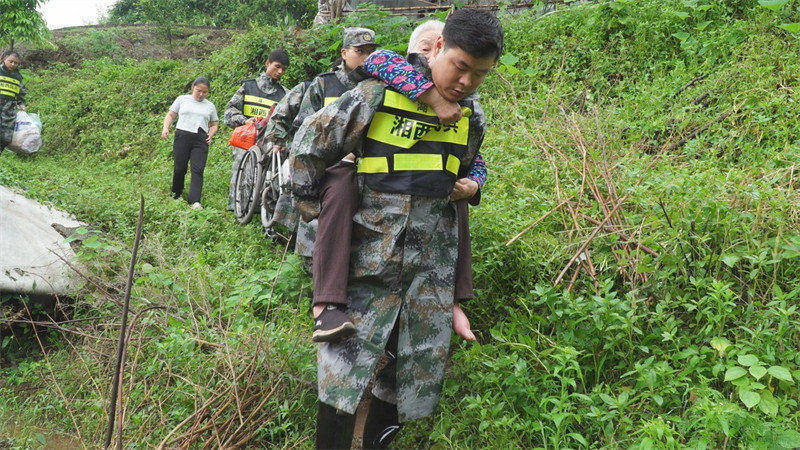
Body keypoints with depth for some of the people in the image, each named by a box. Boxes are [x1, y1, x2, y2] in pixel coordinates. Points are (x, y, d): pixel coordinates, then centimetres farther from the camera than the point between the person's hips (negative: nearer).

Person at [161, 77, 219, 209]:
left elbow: (214, 124, 25)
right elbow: (170, 115, 16)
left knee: (197, 170, -13)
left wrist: (211, 135, 4)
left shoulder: (210, 106, 19)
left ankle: (195, 201, -21)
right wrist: (165, 128, -1)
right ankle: (176, 195, 18)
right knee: (179, 168, -1)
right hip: (182, 136, 0)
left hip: (201, 140, 0)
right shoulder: (182, 99, 15)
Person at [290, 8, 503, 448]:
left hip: (432, 264, 5)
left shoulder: (472, 118, 6)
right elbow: (308, 145, -2)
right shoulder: (380, 93, -10)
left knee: (416, 373, 10)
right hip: (369, 259, -4)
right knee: (345, 371, -4)